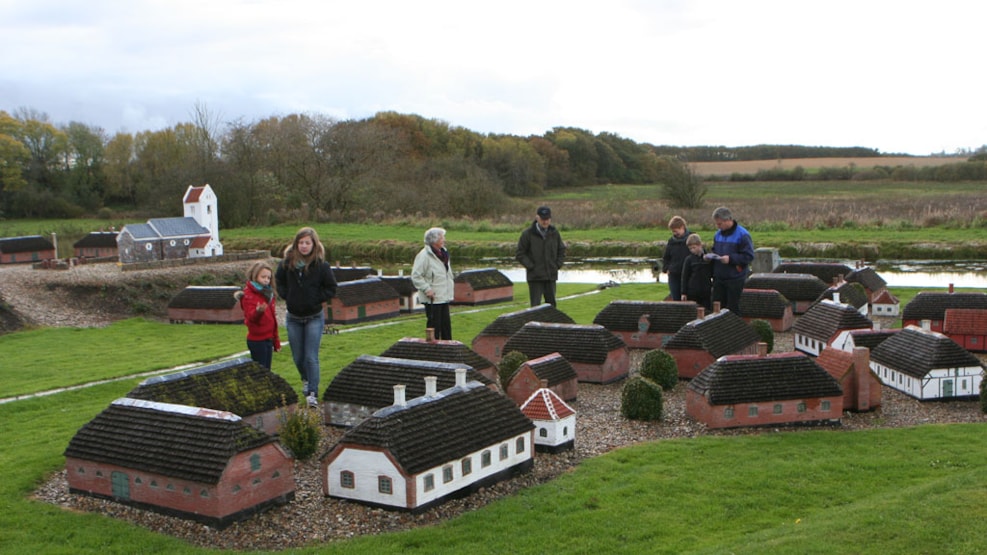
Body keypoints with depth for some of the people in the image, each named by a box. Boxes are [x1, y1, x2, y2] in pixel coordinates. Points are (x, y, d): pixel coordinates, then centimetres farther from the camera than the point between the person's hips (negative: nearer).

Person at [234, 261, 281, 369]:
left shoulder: (268, 294, 13)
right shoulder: (248, 294, -11)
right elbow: (251, 317, -24)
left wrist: (276, 341, 21)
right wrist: (258, 311, -47)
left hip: (268, 339, 8)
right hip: (257, 340, -8)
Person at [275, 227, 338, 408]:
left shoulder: (321, 265, -12)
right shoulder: (287, 263, -5)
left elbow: (331, 289, -4)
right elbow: (279, 281, 13)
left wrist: (316, 299, -13)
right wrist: (286, 297, 0)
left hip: (314, 318, -3)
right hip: (293, 318, 3)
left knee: (311, 357, -8)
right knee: (298, 357, 15)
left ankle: (312, 393, -4)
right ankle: (306, 380, 43)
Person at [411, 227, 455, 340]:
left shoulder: (443, 253, 12)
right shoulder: (424, 256, -16)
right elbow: (416, 276, -17)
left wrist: (451, 283, 14)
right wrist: (427, 289, -21)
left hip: (444, 297, 9)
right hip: (433, 298, -9)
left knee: (446, 325, 15)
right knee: (434, 325, -2)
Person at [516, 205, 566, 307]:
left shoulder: (554, 233, 5)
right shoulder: (527, 234, -6)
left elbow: (562, 250, 16)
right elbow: (520, 254, -4)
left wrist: (557, 265, 3)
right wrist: (531, 267, -11)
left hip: (551, 276, 4)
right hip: (535, 277, -4)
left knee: (551, 304, 10)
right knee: (536, 305, -5)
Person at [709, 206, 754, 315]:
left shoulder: (742, 235, -11)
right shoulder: (718, 235, 10)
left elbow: (749, 256, -14)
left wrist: (730, 258, -23)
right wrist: (711, 256, 1)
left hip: (735, 279, -6)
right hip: (719, 277, 6)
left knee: (733, 309, 2)